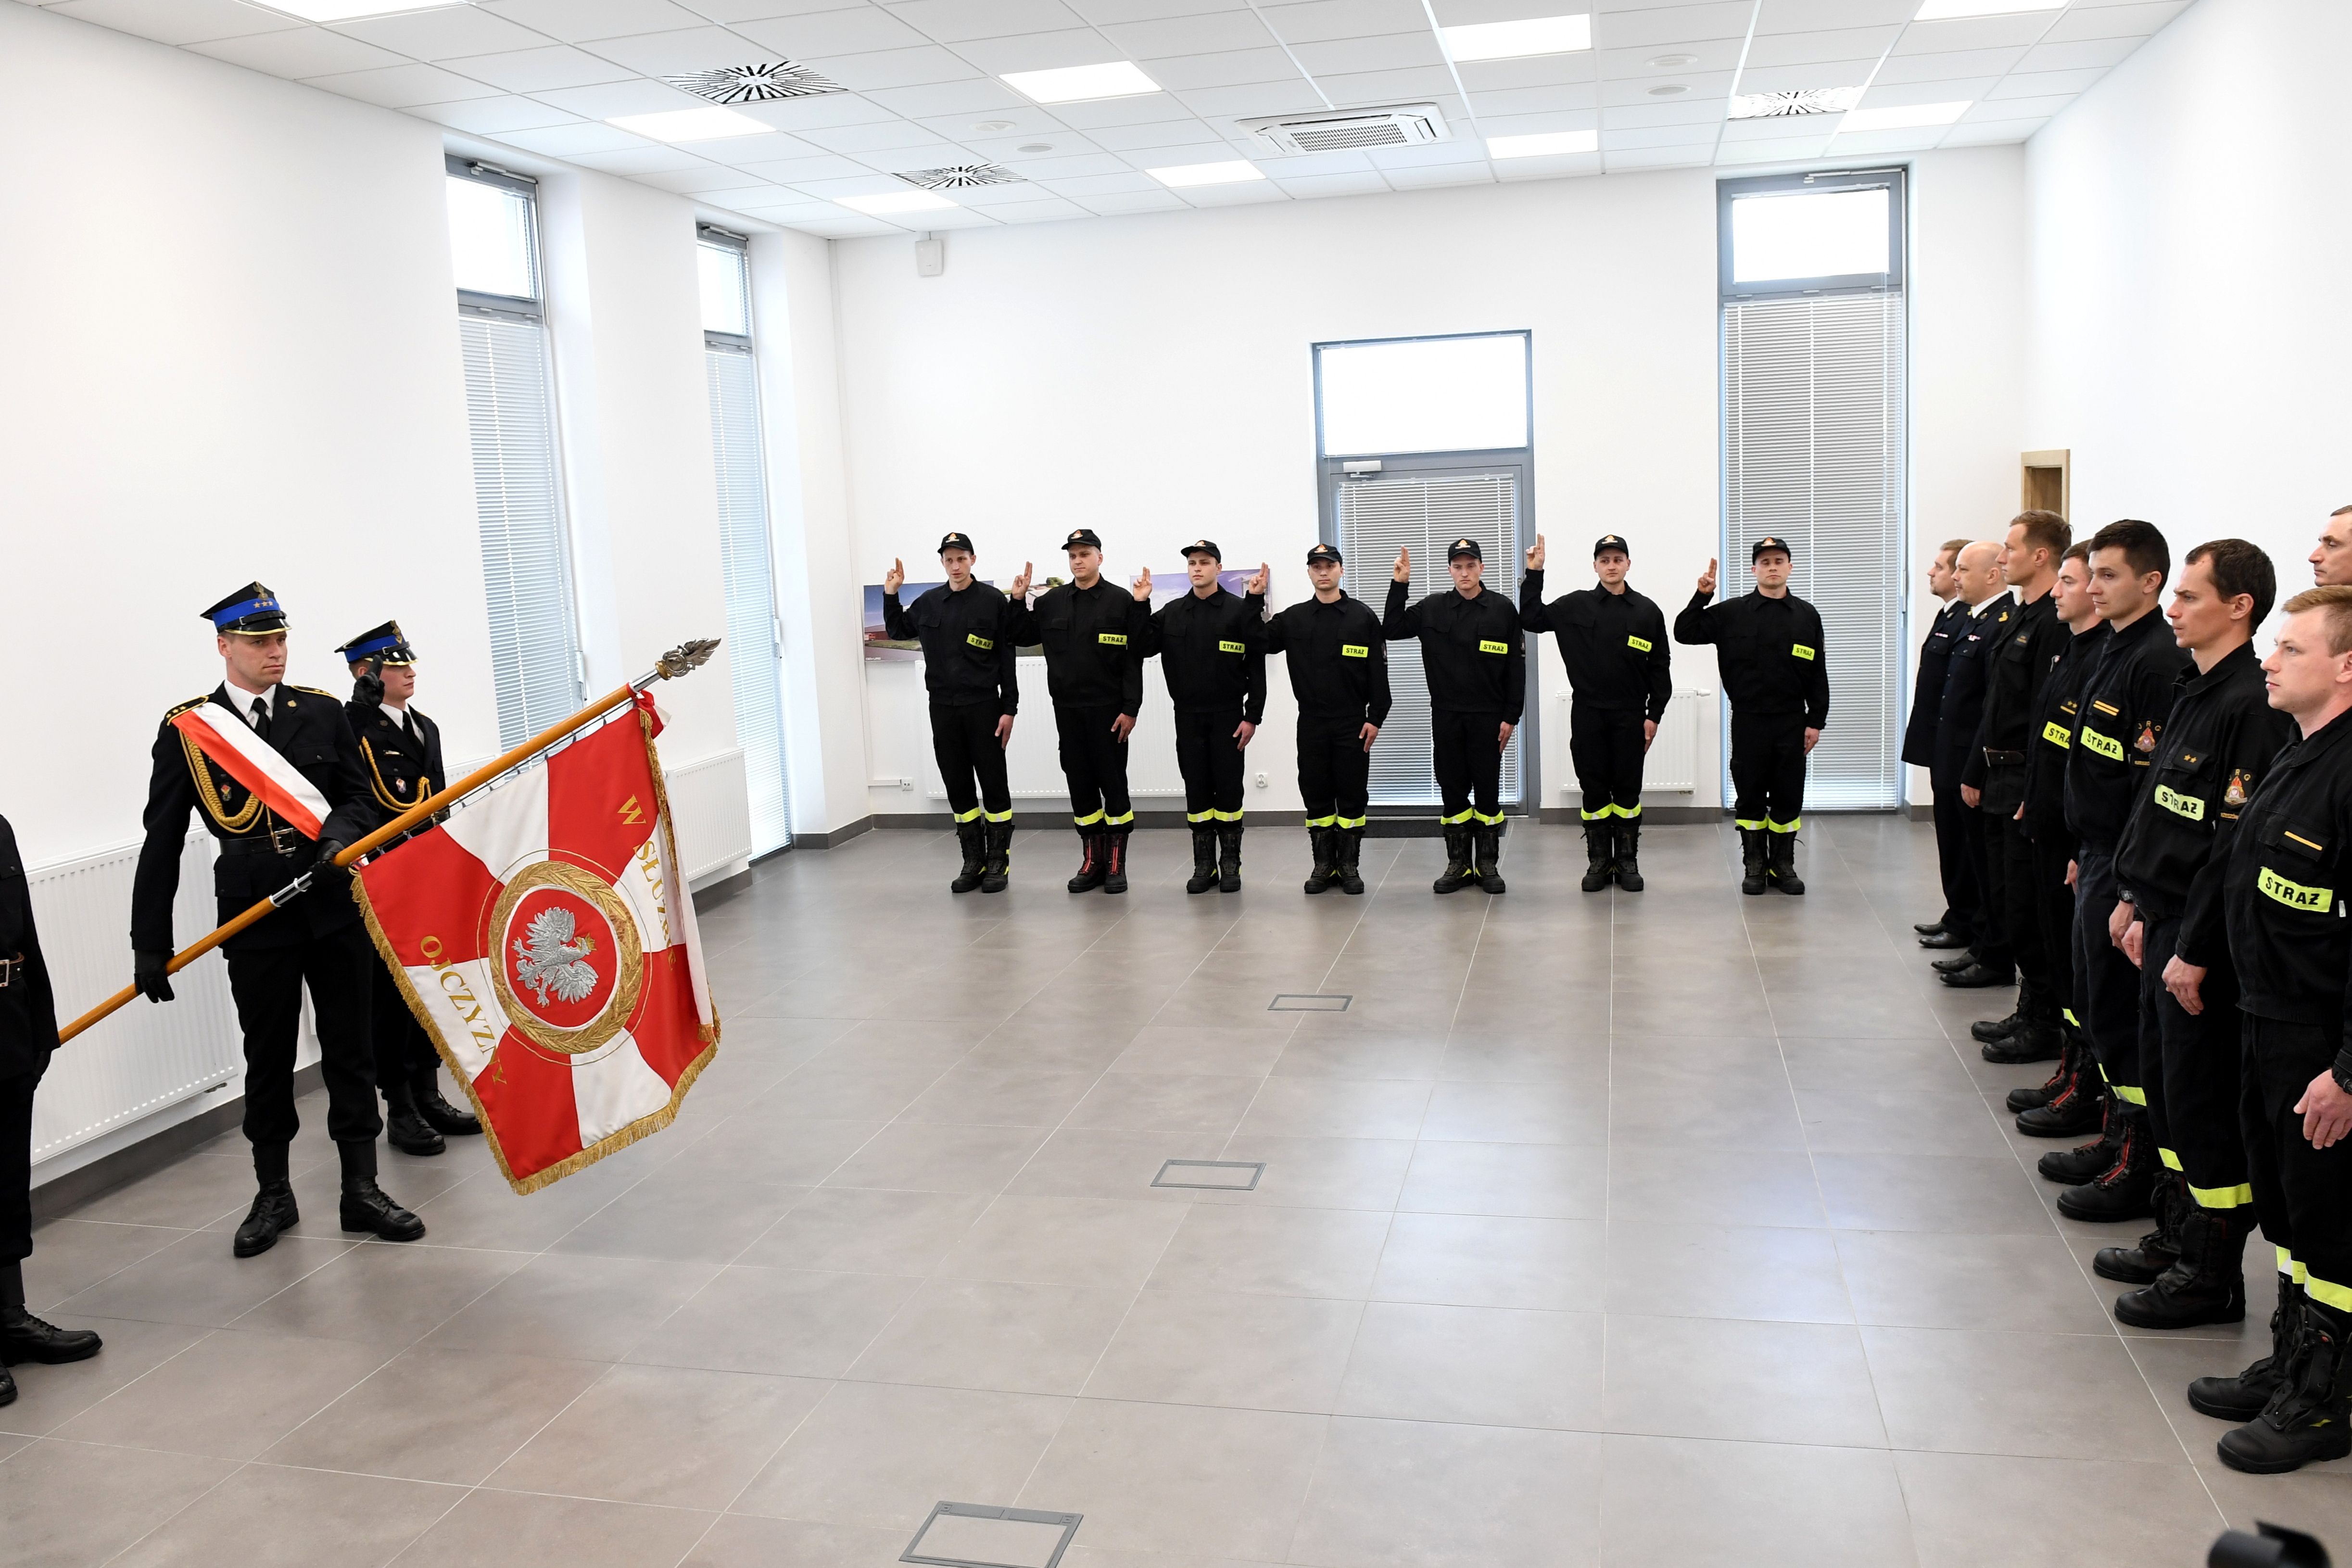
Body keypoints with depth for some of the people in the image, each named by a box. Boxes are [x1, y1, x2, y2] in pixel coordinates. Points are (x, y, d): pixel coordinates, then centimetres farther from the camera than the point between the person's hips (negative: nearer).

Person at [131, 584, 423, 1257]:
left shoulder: (322, 713, 5)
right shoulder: (185, 730, -1)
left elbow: (360, 797, 9)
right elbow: (162, 842, 0)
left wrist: (339, 832, -16)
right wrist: (150, 945, -2)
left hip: (333, 906, 2)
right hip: (255, 918, -1)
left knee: (350, 1050, 7)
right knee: (268, 1059, 10)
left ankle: (361, 1189, 18)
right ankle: (273, 1195, 27)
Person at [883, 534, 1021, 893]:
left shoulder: (993, 601, -4)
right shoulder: (929, 603, 8)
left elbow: (1007, 658, -5)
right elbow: (897, 631, 24)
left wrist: (1009, 709, -9)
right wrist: (890, 595, 9)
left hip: (984, 707, -4)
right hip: (943, 708, 4)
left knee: (993, 784, 1)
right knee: (958, 787, 8)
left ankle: (998, 862, 10)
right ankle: (973, 862, 17)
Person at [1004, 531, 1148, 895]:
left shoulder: (1121, 601, -4)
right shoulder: (1051, 602, 8)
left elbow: (1135, 659, -7)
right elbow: (1022, 637, 15)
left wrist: (1130, 708, -12)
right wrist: (1018, 602, 0)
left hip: (1108, 709, -4)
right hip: (1066, 709, 4)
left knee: (1113, 783, 1)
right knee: (1080, 784, 8)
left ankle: (1117, 864, 9)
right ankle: (1092, 860, 17)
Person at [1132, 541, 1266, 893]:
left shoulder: (1239, 610, -4)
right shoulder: (1172, 612, 7)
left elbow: (1257, 665, -6)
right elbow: (1142, 649, 1)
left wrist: (1252, 716, -10)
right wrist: (1140, 606, -8)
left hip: (1228, 715, -3)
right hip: (1187, 716, 3)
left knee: (1229, 789, 2)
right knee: (1196, 790, 7)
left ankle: (1231, 864, 11)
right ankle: (1204, 865, 14)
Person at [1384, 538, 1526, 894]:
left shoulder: (1502, 609, -2)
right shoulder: (1432, 609, 4)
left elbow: (1516, 667, -1)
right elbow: (1391, 630, 3)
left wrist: (1511, 717, -6)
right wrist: (1399, 585, -5)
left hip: (1488, 717, -2)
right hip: (1446, 717, 2)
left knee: (1488, 791, 4)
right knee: (1452, 791, 7)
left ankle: (1487, 865, 14)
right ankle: (1458, 865, 15)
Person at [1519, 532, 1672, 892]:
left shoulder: (1647, 612, 2)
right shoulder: (1575, 606, 2)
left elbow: (1660, 667, 4)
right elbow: (1531, 619, 2)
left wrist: (1654, 715, 0)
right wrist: (1534, 574, -4)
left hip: (1630, 717, 0)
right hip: (1587, 714, 0)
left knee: (1628, 790, 5)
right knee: (1594, 790, 6)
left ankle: (1627, 861, 15)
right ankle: (1598, 861, 15)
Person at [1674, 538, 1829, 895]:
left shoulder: (1807, 615, 4)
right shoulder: (1732, 613, 1)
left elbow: (1818, 674, 5)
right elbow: (1684, 633, -3)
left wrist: (1816, 721, 0)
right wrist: (1702, 597, -15)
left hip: (1791, 722, 1)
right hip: (1748, 721, -1)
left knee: (1789, 796, 6)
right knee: (1750, 796, 5)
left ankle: (1783, 865, 19)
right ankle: (1754, 866, 17)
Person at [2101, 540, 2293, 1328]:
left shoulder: (2252, 707, -19)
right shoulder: (2195, 692, 12)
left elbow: (2237, 843, -22)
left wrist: (2197, 950, -20)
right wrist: (2135, 897, 16)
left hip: (2204, 937, -10)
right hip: (2165, 920, 10)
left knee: (2203, 1101, 0)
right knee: (2163, 1083, 18)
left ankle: (2213, 1276, 12)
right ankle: (2177, 1237, 32)